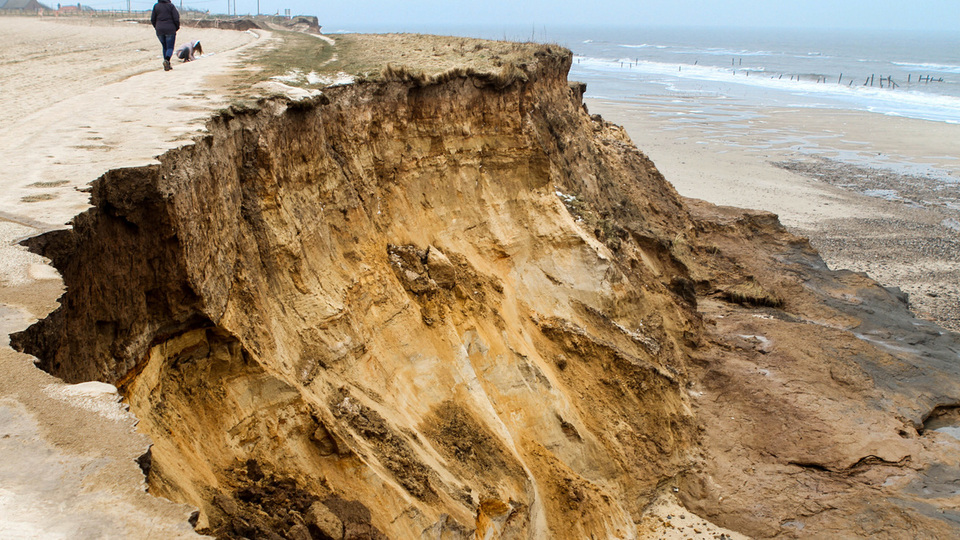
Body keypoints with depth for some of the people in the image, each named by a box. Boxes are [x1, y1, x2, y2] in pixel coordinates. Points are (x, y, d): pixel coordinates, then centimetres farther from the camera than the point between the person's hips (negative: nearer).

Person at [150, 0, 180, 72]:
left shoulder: (156, 6, 5)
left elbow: (152, 19, 5)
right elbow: (176, 19, -9)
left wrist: (157, 28, 19)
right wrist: (177, 27, 7)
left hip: (160, 31, 4)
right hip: (170, 30, -3)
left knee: (165, 47, 17)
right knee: (170, 48, 1)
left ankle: (167, 65, 14)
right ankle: (167, 60, -27)